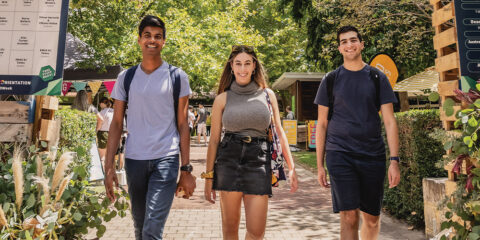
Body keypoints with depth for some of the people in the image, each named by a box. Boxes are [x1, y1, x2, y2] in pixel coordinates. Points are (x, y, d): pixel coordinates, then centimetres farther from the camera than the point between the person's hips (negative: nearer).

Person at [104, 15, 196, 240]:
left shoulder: (177, 77, 0)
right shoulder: (125, 77, 7)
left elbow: (182, 125, 0)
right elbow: (116, 124, 7)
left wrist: (186, 170, -3)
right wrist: (109, 167, 0)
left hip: (166, 159, -3)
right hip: (134, 160, 3)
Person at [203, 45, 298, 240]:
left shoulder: (267, 94, 9)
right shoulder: (223, 98, 5)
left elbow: (279, 132, 11)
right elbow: (214, 140, 5)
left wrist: (291, 167, 6)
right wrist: (208, 177, 3)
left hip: (259, 161, 1)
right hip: (229, 160, 0)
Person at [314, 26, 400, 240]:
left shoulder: (377, 78, 8)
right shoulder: (330, 80, 6)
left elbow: (389, 121, 4)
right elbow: (322, 124, 7)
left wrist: (394, 160, -5)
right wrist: (320, 165, 3)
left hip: (373, 156, 2)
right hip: (339, 155, -1)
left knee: (372, 218, 11)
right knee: (349, 217, -8)